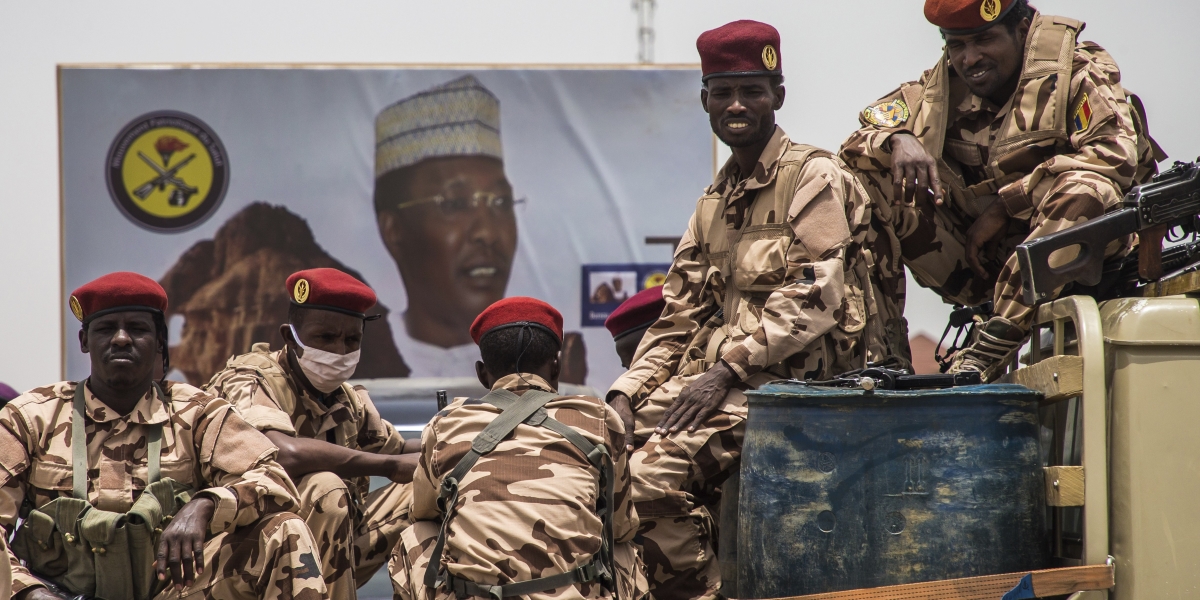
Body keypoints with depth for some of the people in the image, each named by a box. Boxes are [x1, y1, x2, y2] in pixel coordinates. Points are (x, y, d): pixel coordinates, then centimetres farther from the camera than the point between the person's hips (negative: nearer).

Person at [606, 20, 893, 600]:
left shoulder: (815, 178, -3)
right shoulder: (713, 204, 21)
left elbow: (814, 300, -14)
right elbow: (678, 319, 17)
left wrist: (726, 368, -20)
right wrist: (628, 393, 1)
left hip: (791, 380, -8)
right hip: (721, 379, 8)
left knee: (652, 473, -27)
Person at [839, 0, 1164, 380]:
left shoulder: (1079, 73, -6)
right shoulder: (940, 89, 8)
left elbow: (1115, 153, -21)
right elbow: (866, 133, 5)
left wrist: (1006, 205, -21)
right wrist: (898, 140, -21)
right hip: (980, 262, 4)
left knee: (1086, 189, -37)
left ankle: (992, 348, -36)